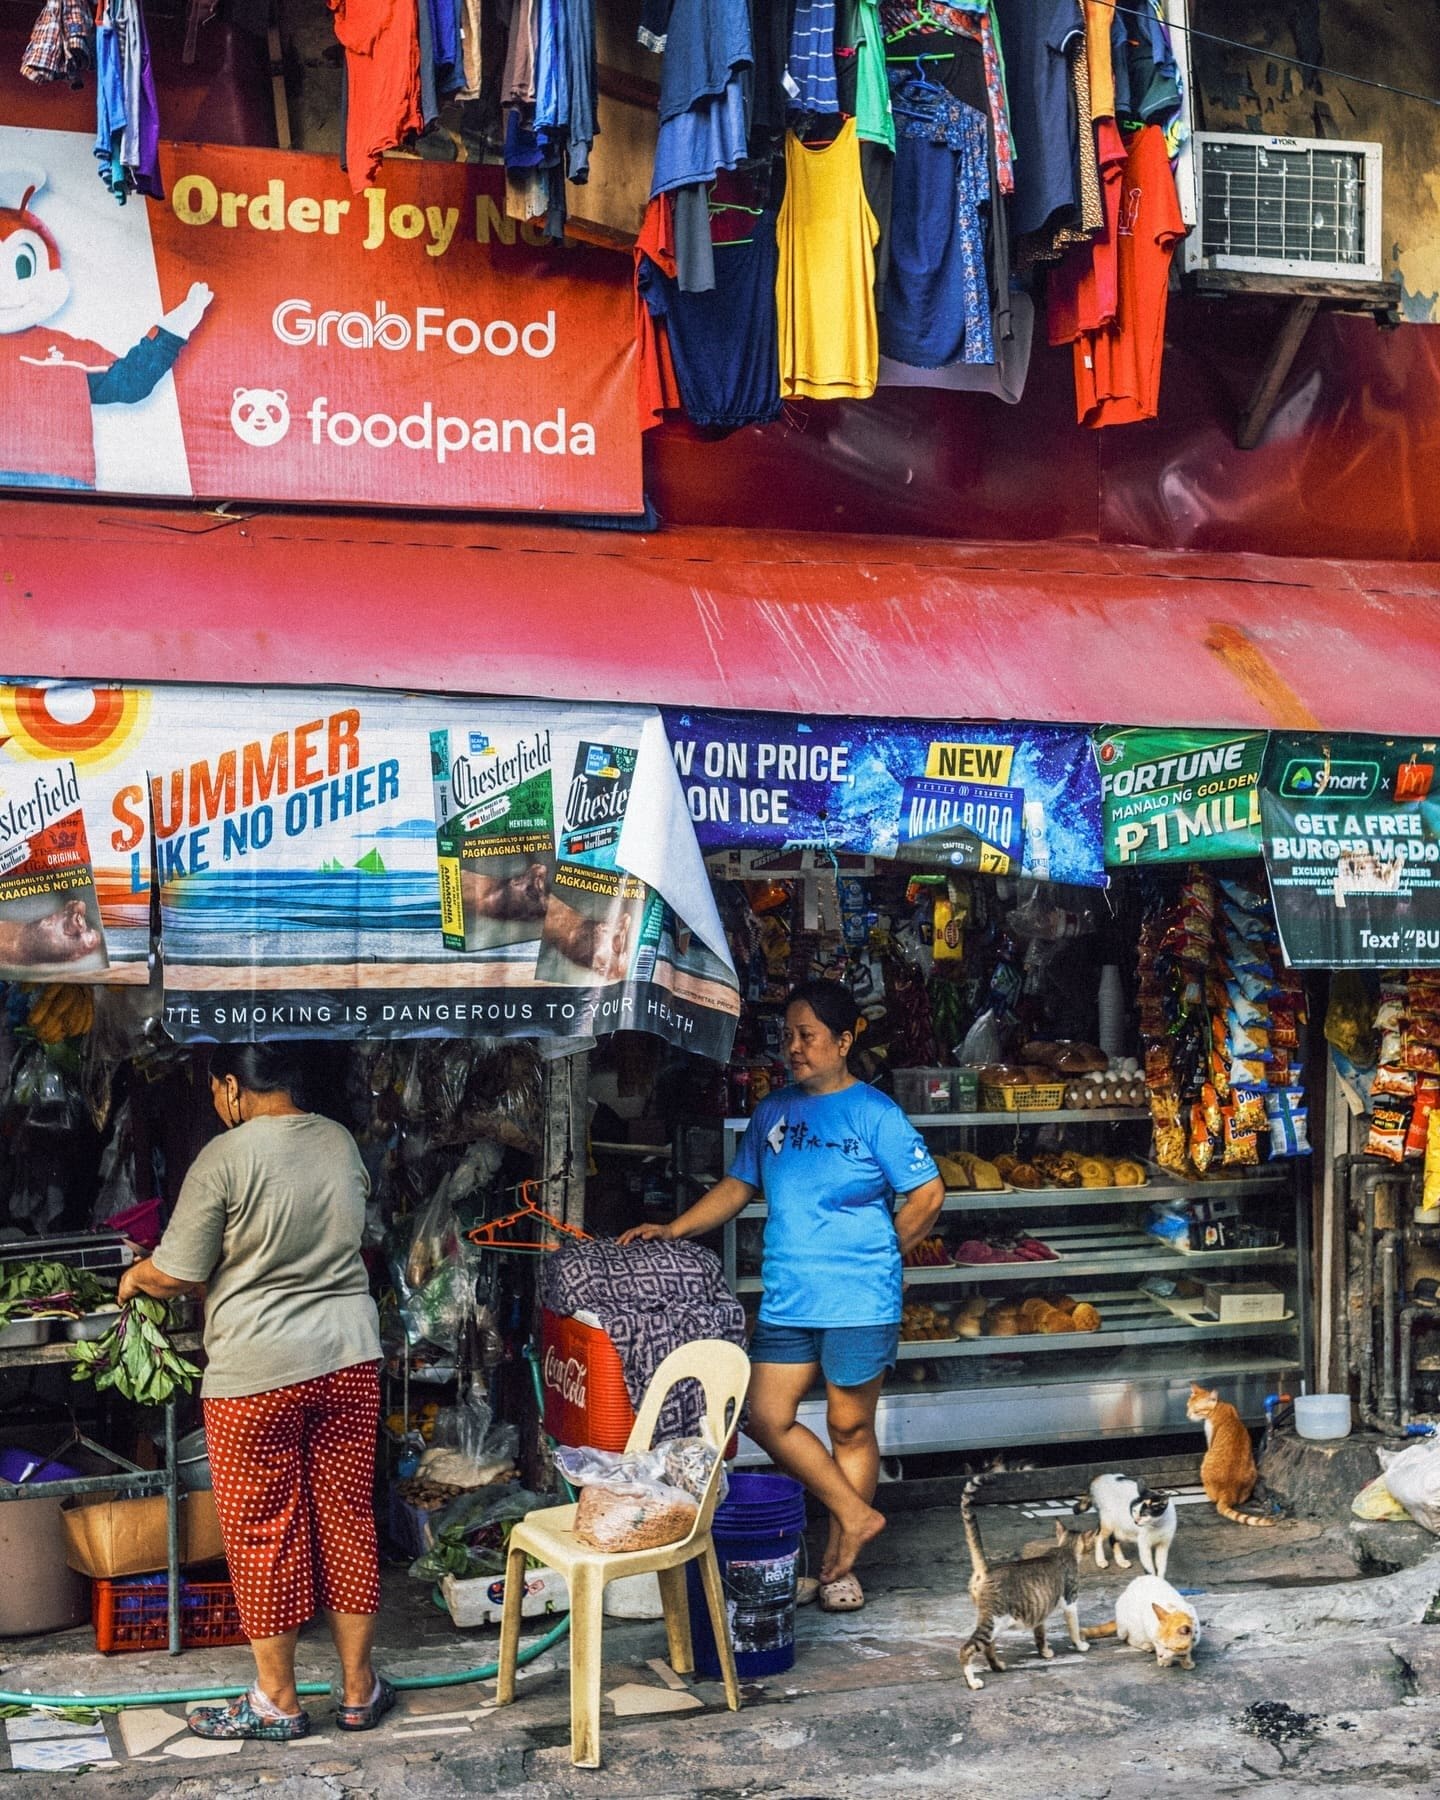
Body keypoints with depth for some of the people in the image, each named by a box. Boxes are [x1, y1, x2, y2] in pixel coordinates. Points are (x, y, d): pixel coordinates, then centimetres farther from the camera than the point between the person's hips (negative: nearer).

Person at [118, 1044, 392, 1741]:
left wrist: (135, 1278, 13)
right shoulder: (340, 1142, 6)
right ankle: (359, 1689, 21)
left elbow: (178, 1274, -9)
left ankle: (277, 1700, 19)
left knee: (263, 1533, 8)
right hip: (348, 1360, 6)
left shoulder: (226, 1158, -13)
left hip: (257, 1375, -5)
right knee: (346, 1518, 13)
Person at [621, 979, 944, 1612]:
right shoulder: (773, 1111, 8)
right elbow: (738, 1185, 16)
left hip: (858, 1304, -5)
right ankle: (856, 1516, 18)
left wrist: (878, 1255, 0)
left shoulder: (875, 1116, -8)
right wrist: (673, 1230, 6)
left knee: (850, 1427, 6)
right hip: (786, 1300, 6)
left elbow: (928, 1195, -6)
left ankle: (839, 1561, 21)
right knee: (768, 1421, 2)